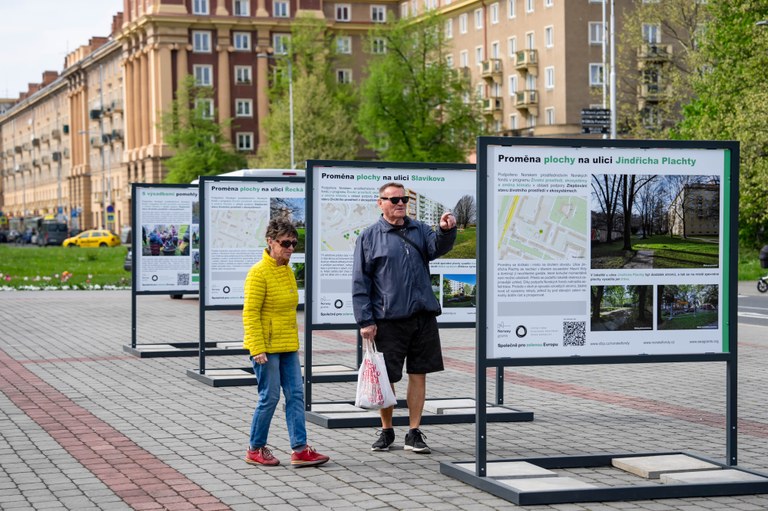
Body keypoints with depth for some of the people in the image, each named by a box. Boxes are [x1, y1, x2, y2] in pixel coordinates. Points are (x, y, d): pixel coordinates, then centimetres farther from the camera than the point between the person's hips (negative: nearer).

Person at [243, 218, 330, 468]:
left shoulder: (288, 271, 12)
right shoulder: (259, 273, -13)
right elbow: (250, 313, -16)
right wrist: (257, 349, -21)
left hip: (287, 347, 8)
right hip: (266, 347, -8)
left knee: (296, 394, 3)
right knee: (269, 397, -2)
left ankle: (300, 449, 4)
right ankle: (255, 449, 13)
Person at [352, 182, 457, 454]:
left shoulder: (419, 230, 11)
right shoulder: (369, 237, 2)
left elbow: (437, 247, -9)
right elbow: (360, 282, 0)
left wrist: (446, 231, -31)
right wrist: (365, 321, -6)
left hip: (423, 316, 3)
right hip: (388, 319, -3)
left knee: (418, 374, 5)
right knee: (386, 377, 4)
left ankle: (414, 433, 14)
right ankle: (386, 431, 21)